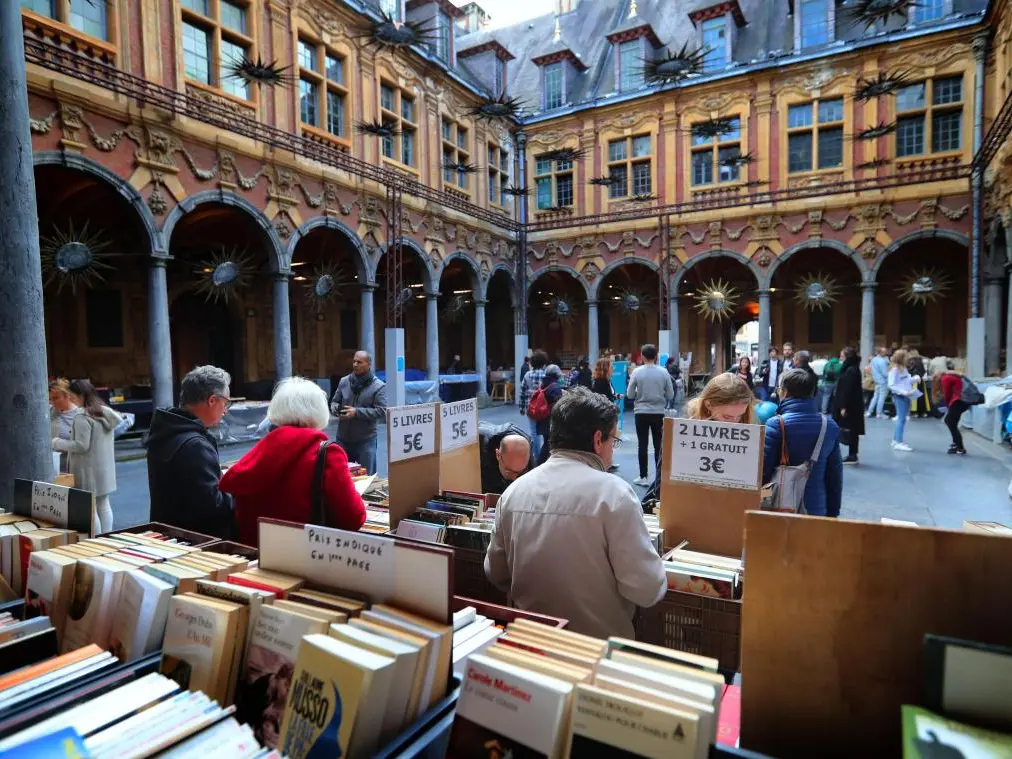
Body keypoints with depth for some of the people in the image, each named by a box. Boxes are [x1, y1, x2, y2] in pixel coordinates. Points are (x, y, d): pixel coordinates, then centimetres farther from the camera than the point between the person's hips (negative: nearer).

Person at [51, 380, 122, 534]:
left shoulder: (82, 416, -16)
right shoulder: (106, 412, 10)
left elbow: (81, 446, -19)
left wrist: (58, 443, -5)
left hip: (89, 470, -9)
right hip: (105, 467, 9)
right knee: (104, 505, 14)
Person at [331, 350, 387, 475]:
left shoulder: (378, 386, -9)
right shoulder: (344, 381, 5)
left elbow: (381, 411, -15)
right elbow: (334, 402, 14)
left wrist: (357, 412, -21)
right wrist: (335, 409, -10)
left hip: (365, 440, -4)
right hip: (343, 438, 4)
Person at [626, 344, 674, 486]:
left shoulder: (637, 372, -8)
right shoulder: (664, 372, -5)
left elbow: (629, 395, -5)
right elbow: (670, 395, -1)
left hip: (641, 413, -1)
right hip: (659, 413, 1)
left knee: (643, 445, 6)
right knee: (659, 445, 9)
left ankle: (643, 477, 9)